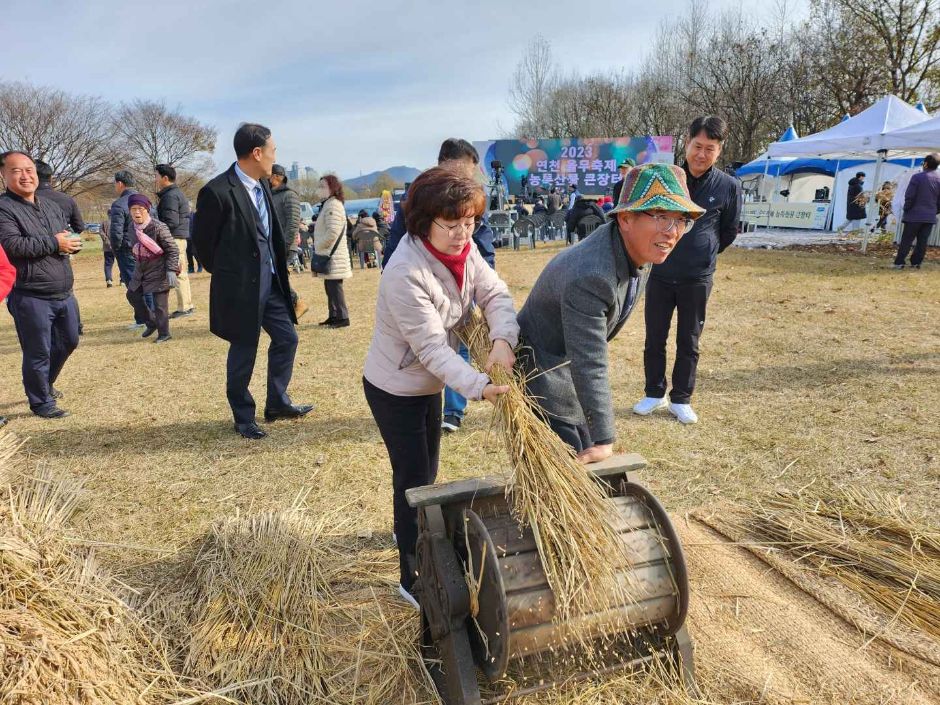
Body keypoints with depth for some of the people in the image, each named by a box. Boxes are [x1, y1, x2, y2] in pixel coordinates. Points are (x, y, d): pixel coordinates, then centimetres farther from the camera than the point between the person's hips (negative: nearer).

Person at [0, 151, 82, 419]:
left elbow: (73, 239, 16)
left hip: (64, 293, 8)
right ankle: (40, 402, 18)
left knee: (68, 341, 21)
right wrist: (54, 243, -16)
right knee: (38, 352, 1)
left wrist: (70, 242, -9)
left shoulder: (51, 207, 15)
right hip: (30, 298, -8)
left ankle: (46, 384, 43)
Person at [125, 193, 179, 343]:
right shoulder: (133, 227, 2)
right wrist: (137, 262, 22)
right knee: (132, 295, 16)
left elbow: (173, 249, -16)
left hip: (159, 271, -8)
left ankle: (164, 334, 10)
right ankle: (152, 322, 30)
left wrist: (171, 270, -21)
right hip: (142, 270, 8)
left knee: (160, 303, -4)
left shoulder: (158, 227, -19)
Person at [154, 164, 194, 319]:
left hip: (174, 239, -10)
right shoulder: (178, 193, 18)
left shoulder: (170, 196, -14)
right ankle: (188, 305, 20)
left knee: (178, 274, -7)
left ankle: (184, 307, -4)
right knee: (182, 273, 14)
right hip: (181, 238, 10)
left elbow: (171, 222, -21)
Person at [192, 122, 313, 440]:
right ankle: (243, 418, 23)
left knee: (286, 338, 13)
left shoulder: (262, 185, 6)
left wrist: (278, 270, 12)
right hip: (241, 287, -8)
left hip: (269, 280, 8)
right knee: (243, 352, 5)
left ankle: (277, 403, 30)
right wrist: (226, 274, 4)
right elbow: (202, 241, -9)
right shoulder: (217, 192, -19)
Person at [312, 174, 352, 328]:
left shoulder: (333, 205, -14)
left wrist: (318, 246, -13)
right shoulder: (327, 204, 18)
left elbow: (332, 233, -23)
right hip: (328, 255, 10)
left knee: (334, 287, -7)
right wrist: (318, 247, 13)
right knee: (330, 286, 14)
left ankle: (342, 318, -2)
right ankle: (334, 316, 22)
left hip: (333, 256, -10)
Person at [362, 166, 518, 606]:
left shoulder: (463, 250, -8)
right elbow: (431, 346, -33)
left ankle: (409, 532, 51)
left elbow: (495, 295, -14)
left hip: (430, 383, 8)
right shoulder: (405, 273, -32)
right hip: (395, 388, -8)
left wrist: (502, 340, -33)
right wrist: (478, 386, -43)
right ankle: (413, 579, 18)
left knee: (425, 470, 24)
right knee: (413, 478, 1)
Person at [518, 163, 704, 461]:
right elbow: (590, 368, -31)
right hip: (542, 376, -9)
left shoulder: (636, 248, -6)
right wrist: (604, 440, -24)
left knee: (587, 462, 18)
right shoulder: (588, 278, -36)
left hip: (570, 368, 9)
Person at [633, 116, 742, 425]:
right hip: (660, 274, 1)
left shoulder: (729, 186, -5)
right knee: (654, 339, 8)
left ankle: (681, 400, 22)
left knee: (689, 342, 9)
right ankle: (654, 394, 24)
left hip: (698, 278, -1)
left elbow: (729, 232, 9)